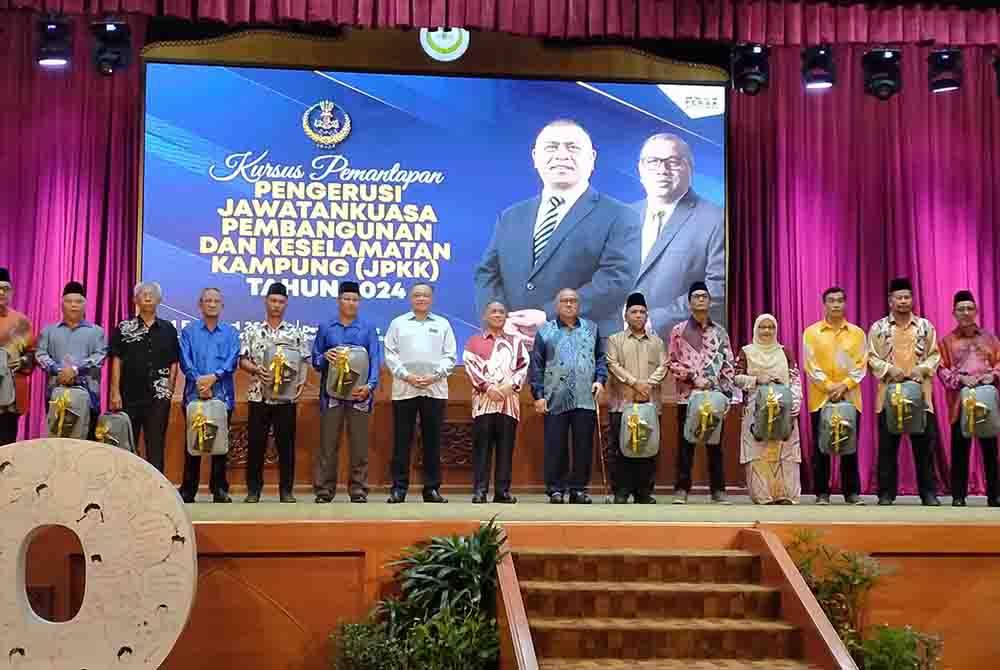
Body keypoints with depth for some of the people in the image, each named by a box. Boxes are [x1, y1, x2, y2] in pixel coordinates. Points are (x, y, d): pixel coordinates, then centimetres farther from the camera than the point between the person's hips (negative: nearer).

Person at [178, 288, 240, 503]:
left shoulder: (231, 333, 11)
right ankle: (188, 490, 8)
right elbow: (185, 361, -1)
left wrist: (214, 377, -16)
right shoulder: (189, 331, 10)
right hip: (194, 394, 0)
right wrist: (199, 381, -15)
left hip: (222, 395, 1)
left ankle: (220, 490, 9)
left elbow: (232, 362, -2)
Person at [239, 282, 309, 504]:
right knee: (255, 443, 2)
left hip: (287, 396, 0)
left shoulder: (296, 332, 7)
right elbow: (242, 361, 4)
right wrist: (257, 370, -16)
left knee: (286, 443, 3)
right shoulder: (252, 330, 6)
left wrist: (302, 382, -10)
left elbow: (304, 362, 7)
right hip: (258, 394, 0)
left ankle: (286, 490, 11)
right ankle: (253, 489, 12)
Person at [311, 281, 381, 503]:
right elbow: (315, 360, 12)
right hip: (332, 393, 1)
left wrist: (370, 385, -17)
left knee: (359, 444, 2)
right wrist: (325, 357, -11)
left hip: (359, 393, 0)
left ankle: (358, 489, 9)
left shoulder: (368, 329, 7)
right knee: (328, 443, 1)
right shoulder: (326, 328, 10)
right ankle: (324, 489, 7)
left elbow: (375, 360, -1)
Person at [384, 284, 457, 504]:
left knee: (432, 441, 3)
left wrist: (435, 376, -8)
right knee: (402, 440, 0)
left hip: (435, 389, 1)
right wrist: (407, 376, -9)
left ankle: (432, 488, 9)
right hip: (404, 389, -1)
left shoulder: (442, 324, 13)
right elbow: (390, 355, 4)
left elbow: (450, 356, 7)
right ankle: (399, 487, 6)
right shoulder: (398, 323, 10)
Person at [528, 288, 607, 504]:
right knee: (555, 447, -1)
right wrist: (538, 395, -4)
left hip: (585, 399, 2)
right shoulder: (545, 332, 7)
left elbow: (601, 357, 16)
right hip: (555, 400, -2)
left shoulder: (591, 329, 15)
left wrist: (600, 379, -1)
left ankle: (579, 488, 13)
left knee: (583, 447, 4)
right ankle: (555, 489, 7)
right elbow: (536, 366, 4)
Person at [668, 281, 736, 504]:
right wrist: (693, 377, -10)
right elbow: (673, 363, 1)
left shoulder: (720, 332, 11)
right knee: (686, 443, 1)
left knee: (715, 443, 5)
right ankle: (681, 489, 6)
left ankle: (718, 489, 11)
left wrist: (726, 390, -1)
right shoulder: (678, 331, 4)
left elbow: (728, 364, 9)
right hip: (688, 395, -2)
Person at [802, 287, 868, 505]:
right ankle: (822, 492, 6)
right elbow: (811, 366, -3)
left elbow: (861, 365, 2)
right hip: (821, 398, -1)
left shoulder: (857, 333, 7)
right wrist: (829, 387, -12)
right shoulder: (811, 332, 3)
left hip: (850, 397, 1)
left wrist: (844, 386, -11)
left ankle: (852, 491, 10)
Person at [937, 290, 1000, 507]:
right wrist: (960, 379, -14)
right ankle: (958, 495, 3)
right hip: (960, 401, -1)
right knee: (960, 448, -1)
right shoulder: (947, 340, 8)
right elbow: (942, 369, 2)